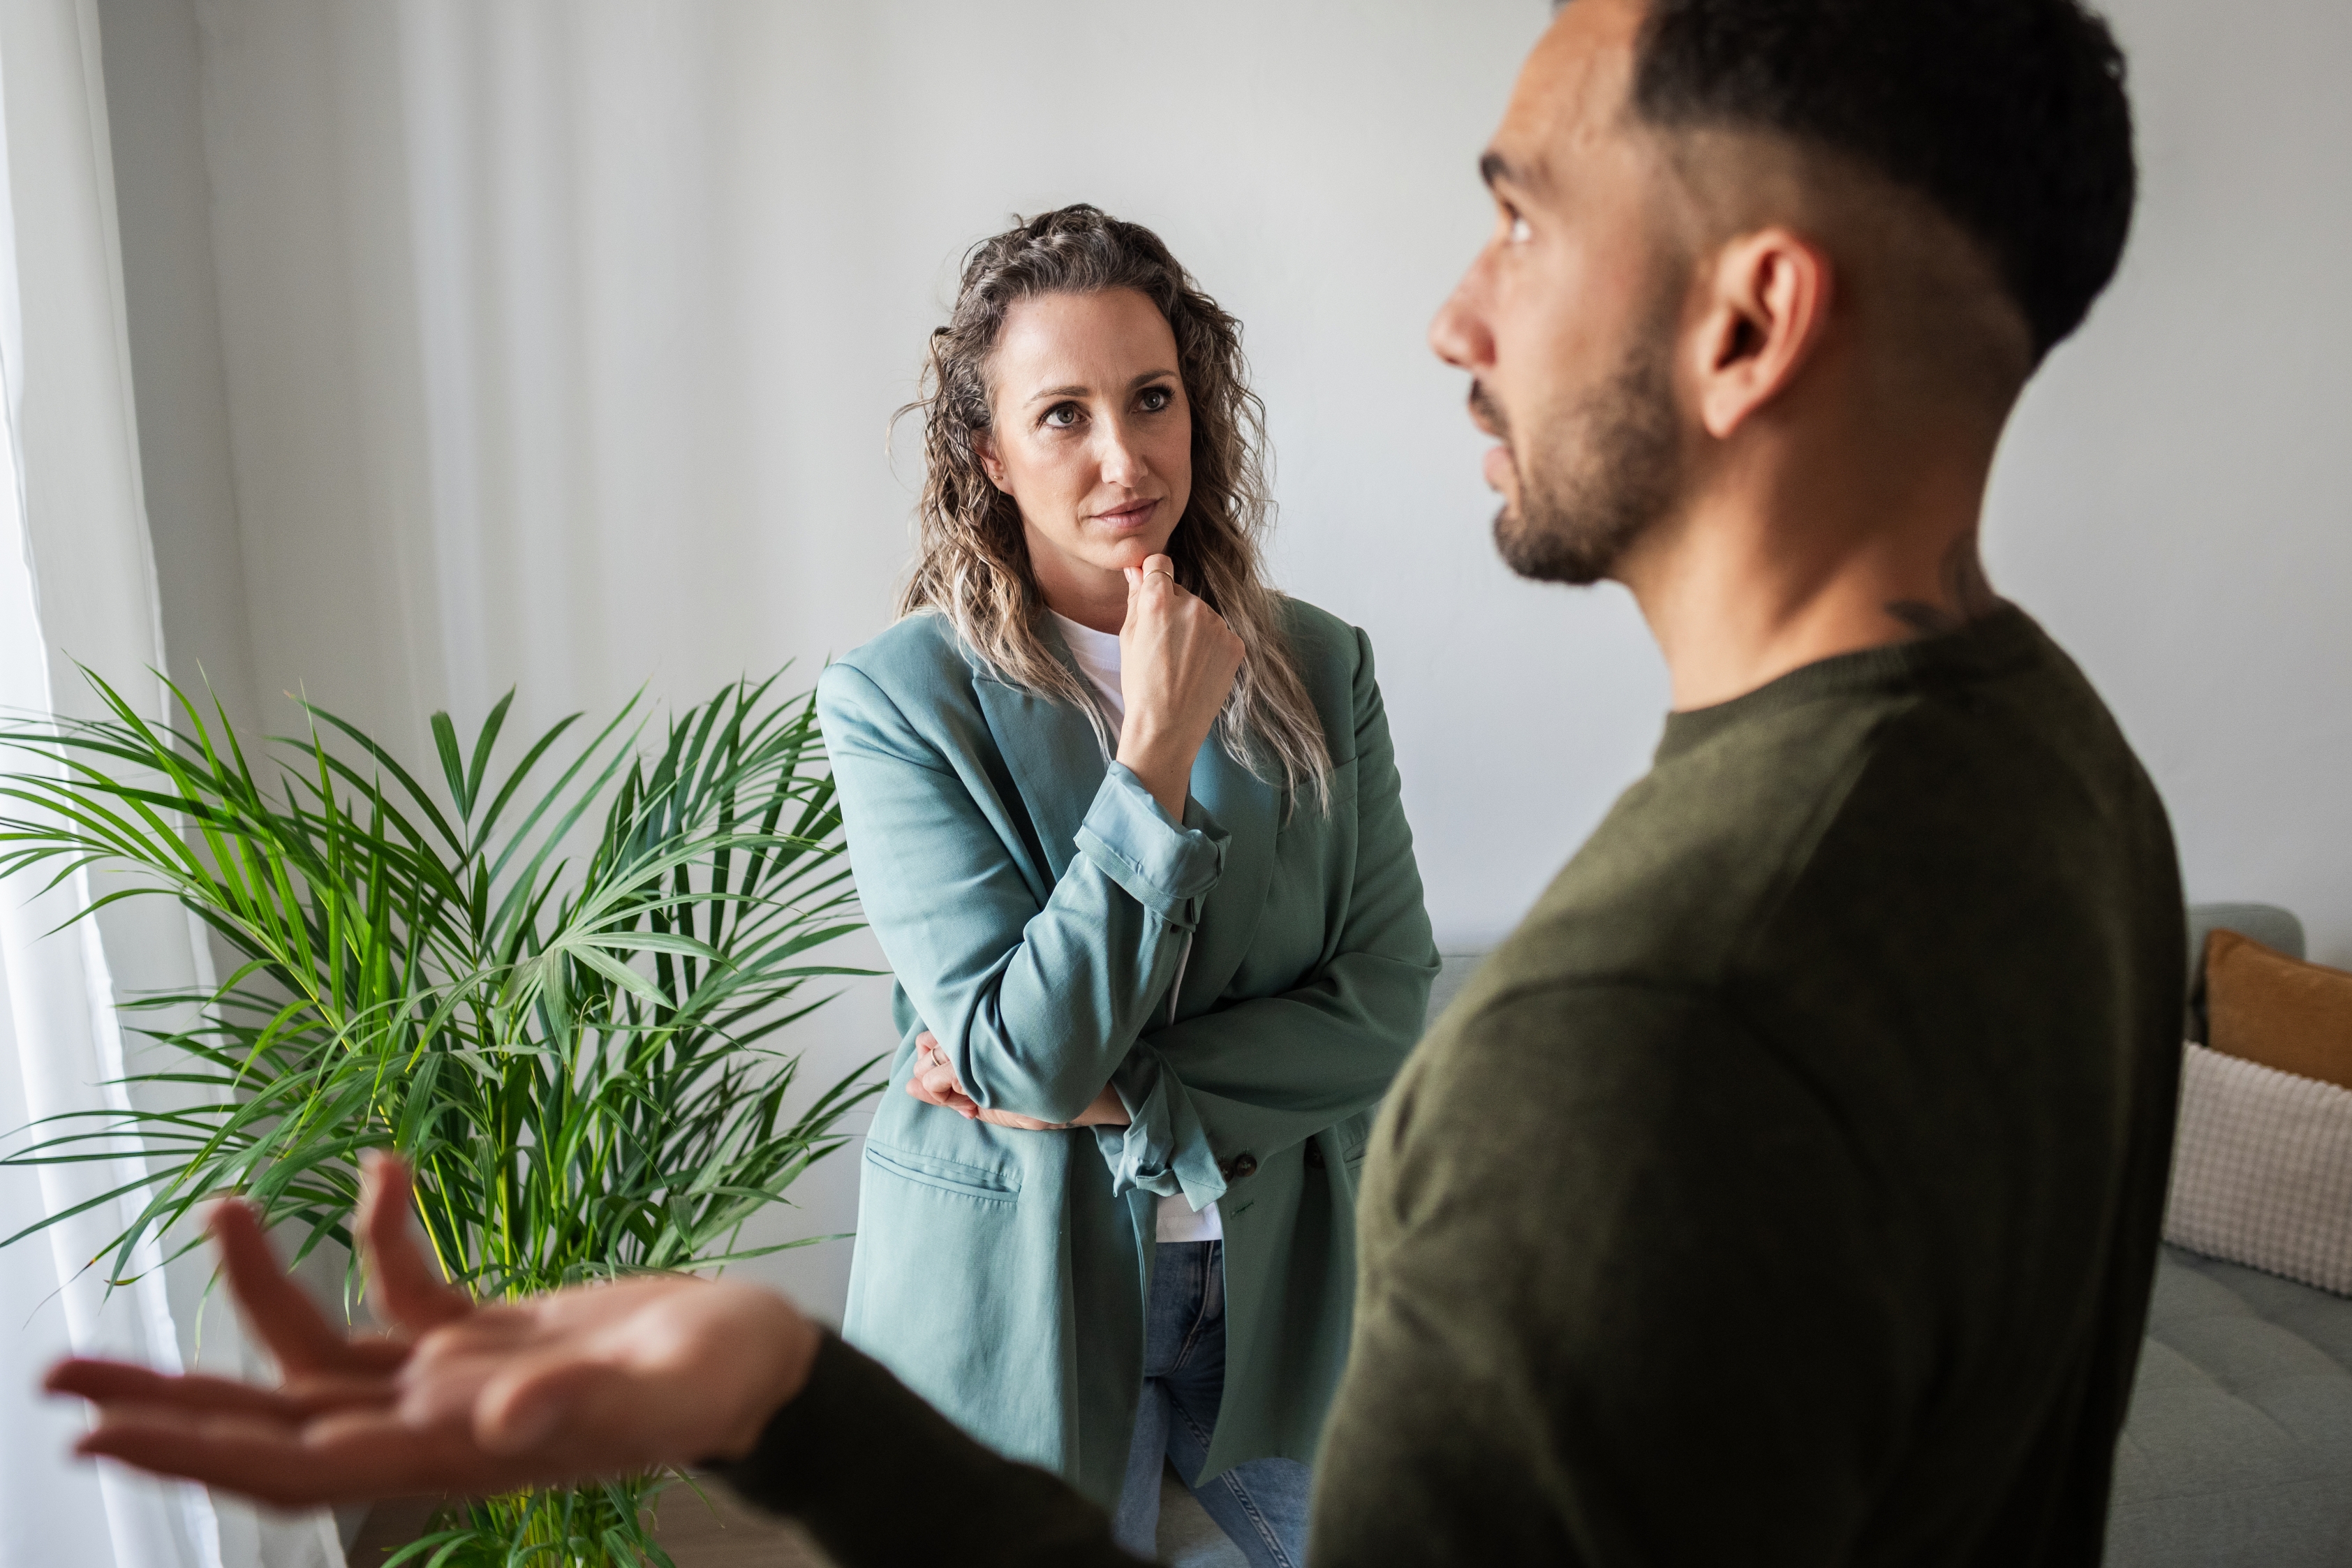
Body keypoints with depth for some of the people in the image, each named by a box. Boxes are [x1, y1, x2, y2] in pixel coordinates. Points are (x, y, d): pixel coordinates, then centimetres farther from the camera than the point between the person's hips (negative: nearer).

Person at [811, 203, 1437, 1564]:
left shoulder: (1321, 668, -4)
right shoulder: (895, 700, -14)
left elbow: (1388, 1006, -7)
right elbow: (1021, 1052, -20)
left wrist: (1110, 1093, -17)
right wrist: (1159, 750, -25)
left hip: (1282, 1284, 3)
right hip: (1022, 1298, -3)